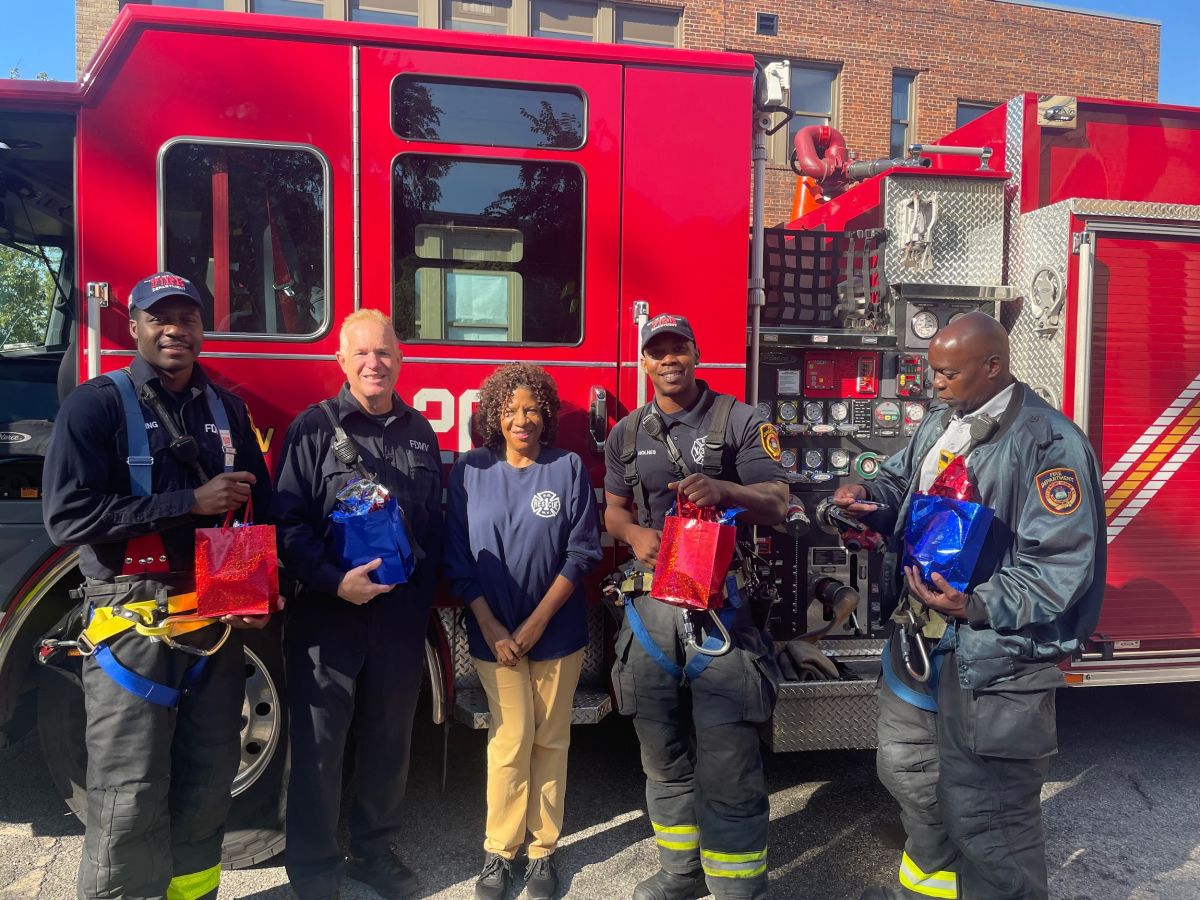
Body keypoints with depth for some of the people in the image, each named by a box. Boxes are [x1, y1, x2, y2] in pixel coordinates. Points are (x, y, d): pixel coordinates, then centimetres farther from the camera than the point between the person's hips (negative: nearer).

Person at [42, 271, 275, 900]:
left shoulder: (226, 408, 11)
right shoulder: (95, 405, -4)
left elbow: (262, 506, 15)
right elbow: (67, 516, -16)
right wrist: (191, 501, -17)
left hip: (215, 619, 5)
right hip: (133, 624, -4)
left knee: (208, 783, 13)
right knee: (130, 797, 2)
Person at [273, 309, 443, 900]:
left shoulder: (420, 433, 10)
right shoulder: (314, 427, -3)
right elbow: (287, 520, -9)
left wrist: (426, 594, 4)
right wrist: (335, 580, -20)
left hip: (402, 617, 4)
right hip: (327, 613, -4)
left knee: (389, 739, 15)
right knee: (319, 744, 6)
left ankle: (374, 850, 33)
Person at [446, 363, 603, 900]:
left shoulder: (568, 468, -2)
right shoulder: (469, 471, 0)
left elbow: (582, 552, -5)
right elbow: (459, 557, -1)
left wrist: (537, 622, -10)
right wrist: (491, 627, -9)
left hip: (557, 630, 0)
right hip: (494, 631, 0)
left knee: (550, 740, 9)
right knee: (511, 741, 2)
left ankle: (543, 850, 23)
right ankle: (499, 851, 19)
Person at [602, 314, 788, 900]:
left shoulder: (740, 421, 0)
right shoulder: (627, 433, 13)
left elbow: (776, 503, -4)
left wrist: (723, 488, -23)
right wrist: (634, 533, -5)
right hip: (650, 603, 4)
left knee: (727, 762, -4)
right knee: (664, 757, 14)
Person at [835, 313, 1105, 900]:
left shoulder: (1049, 444, -19)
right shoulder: (941, 422, 8)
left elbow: (1062, 566, -22)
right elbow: (903, 482, 22)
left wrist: (978, 606, -31)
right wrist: (868, 496, 0)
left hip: (994, 659, -9)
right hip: (922, 636, 9)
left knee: (983, 812, 1)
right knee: (907, 770, 25)